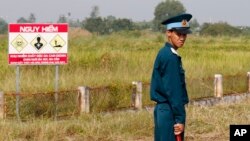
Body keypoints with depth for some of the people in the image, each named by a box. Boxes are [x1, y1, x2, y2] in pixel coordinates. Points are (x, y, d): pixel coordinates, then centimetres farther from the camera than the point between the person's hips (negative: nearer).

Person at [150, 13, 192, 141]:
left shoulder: (164, 54, 12)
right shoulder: (170, 57, -16)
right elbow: (173, 91, -19)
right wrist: (180, 119, -18)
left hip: (163, 110, 10)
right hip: (170, 112, -10)